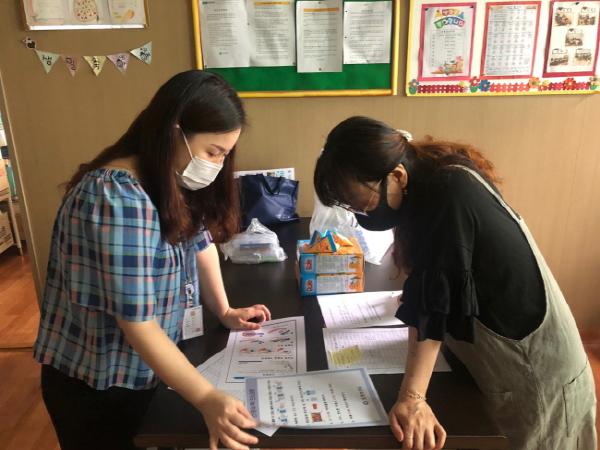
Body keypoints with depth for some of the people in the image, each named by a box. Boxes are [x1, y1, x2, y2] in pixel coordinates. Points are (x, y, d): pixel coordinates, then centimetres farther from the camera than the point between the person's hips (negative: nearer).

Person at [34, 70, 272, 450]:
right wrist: (208, 399, -30)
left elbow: (200, 238, 9)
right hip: (94, 385, -7)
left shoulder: (174, 179, -4)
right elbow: (137, 324, -31)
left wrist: (225, 312, 2)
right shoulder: (118, 200, -32)